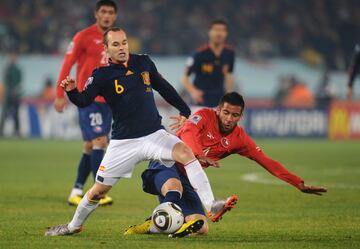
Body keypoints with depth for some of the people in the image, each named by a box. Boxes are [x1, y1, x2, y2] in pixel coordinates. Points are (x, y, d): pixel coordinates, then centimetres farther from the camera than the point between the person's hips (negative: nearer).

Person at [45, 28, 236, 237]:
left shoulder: (144, 63, 6)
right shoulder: (102, 75, -5)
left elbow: (164, 87, 19)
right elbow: (84, 101, -18)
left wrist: (184, 110, 18)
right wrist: (72, 91, -38)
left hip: (155, 134, 2)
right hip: (123, 143, -2)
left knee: (186, 153, -26)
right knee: (98, 191, 4)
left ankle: (210, 204, -29)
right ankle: (74, 226, 29)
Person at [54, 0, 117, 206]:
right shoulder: (84, 37, -5)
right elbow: (67, 65, -5)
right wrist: (60, 95, -10)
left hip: (107, 101, 6)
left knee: (91, 146, 9)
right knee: (98, 141, -15)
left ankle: (77, 191, 16)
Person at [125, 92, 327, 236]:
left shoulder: (239, 139, 4)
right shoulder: (205, 116, -8)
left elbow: (268, 163, 3)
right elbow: (187, 133, -28)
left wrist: (300, 184, -2)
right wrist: (200, 155, -49)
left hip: (188, 177, 6)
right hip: (166, 164, -6)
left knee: (202, 229, -8)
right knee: (174, 186, -42)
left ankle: (154, 226, 8)